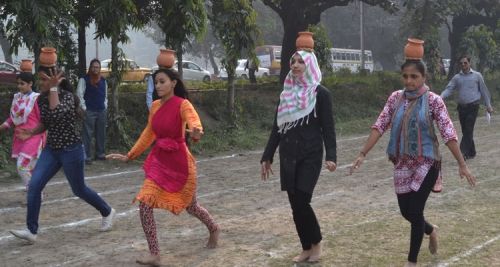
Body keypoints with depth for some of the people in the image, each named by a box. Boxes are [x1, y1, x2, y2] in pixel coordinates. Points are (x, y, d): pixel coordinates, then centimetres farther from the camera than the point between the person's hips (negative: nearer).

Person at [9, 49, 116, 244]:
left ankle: (107, 212, 34)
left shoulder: (67, 96, -17)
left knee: (79, 190, 8)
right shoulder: (42, 98, 4)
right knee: (34, 186, -9)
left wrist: (53, 88, -32)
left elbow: (57, 114, -37)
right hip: (51, 150, 6)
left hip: (71, 150, -6)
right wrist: (30, 133, 0)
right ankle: (31, 231, -6)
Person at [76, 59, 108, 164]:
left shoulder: (103, 81, 13)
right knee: (88, 135, -7)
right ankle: (86, 156, -5)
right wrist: (84, 108, -11)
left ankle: (100, 153, 23)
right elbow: (79, 94, -6)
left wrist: (105, 106, 11)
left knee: (101, 134, 11)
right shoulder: (84, 79, -3)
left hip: (102, 111, 5)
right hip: (89, 111, -5)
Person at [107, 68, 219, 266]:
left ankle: (214, 229, 45)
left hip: (180, 162, -5)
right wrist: (129, 156, 19)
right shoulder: (155, 106, 4)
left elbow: (194, 123, -35)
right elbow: (149, 134, 16)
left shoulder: (183, 104, -15)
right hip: (159, 160, 5)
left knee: (190, 206, 13)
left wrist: (196, 133, -59)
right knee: (144, 205, -10)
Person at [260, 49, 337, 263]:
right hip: (288, 155, 5)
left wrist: (331, 156, -18)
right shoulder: (286, 93, 10)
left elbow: (328, 127, -6)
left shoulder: (320, 93, -4)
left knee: (301, 201, -12)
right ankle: (306, 248, 18)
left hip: (310, 155, -5)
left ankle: (316, 243, 10)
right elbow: (277, 127, 13)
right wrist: (267, 157, 12)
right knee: (295, 204, 5)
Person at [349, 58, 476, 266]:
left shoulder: (433, 100, -9)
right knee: (406, 211, 11)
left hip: (426, 163, -4)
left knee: (415, 211, -4)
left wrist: (462, 164, -12)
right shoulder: (395, 98, 2)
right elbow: (380, 126, 0)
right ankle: (431, 231, 44)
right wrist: (363, 154, -6)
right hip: (403, 164, 4)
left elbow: (448, 133, -11)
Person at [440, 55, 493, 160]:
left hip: (473, 107, -4)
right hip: (461, 107, 4)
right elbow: (449, 89, 0)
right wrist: (441, 97, -20)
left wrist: (488, 105, 7)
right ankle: (471, 152, 21)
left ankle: (464, 152, -18)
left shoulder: (477, 76, 2)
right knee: (465, 131, 9)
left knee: (468, 130, -12)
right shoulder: (456, 77, 9)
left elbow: (484, 90, 7)